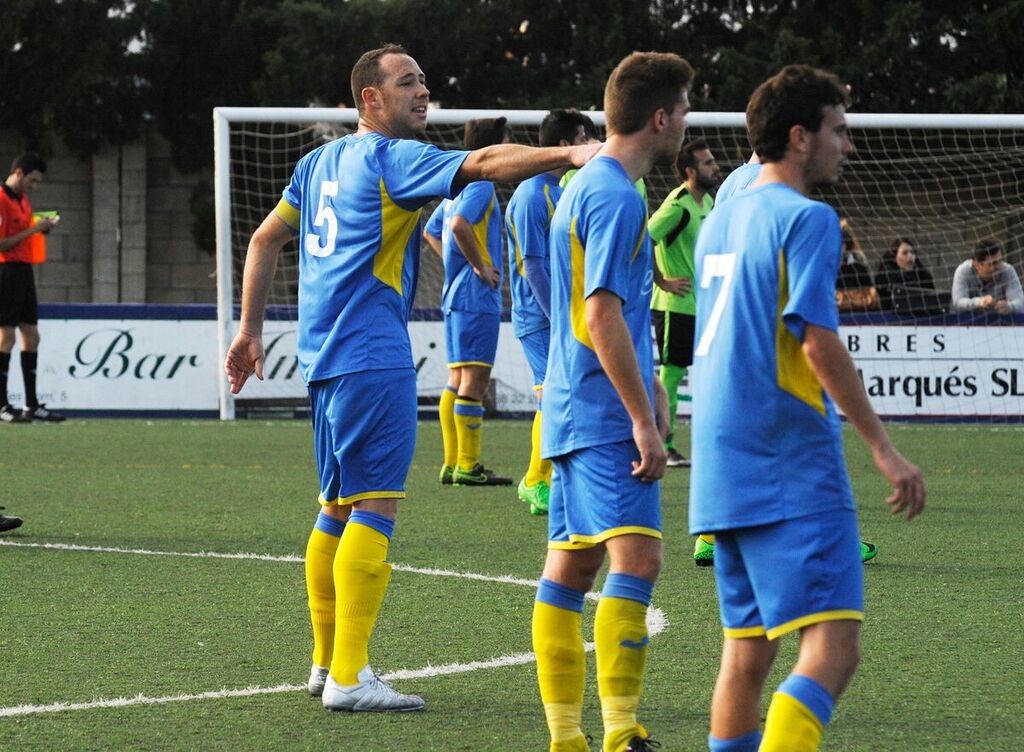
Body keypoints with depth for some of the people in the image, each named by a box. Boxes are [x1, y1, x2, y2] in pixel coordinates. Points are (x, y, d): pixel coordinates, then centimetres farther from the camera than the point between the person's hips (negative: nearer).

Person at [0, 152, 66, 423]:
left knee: (31, 337, 10)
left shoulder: (22, 200, 15)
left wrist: (41, 228, 4)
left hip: (24, 271, 10)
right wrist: (33, 229, -18)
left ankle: (32, 405, 14)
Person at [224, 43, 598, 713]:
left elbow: (266, 239, 21)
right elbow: (483, 164, -21)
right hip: (373, 358, -9)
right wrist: (570, 154, -29)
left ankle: (326, 662, 23)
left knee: (338, 509, 16)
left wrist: (250, 330, 23)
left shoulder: (319, 162, 17)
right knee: (375, 509, -10)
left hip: (324, 357, 9)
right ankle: (350, 676, -14)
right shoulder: (391, 157, -8)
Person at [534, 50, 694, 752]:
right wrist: (644, 420, -19)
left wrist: (639, 389, 32)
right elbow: (603, 314, -20)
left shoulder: (585, 186, 17)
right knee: (637, 558, -16)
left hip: (574, 408, 10)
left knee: (571, 567, 9)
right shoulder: (616, 196, -14)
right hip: (608, 414, -10)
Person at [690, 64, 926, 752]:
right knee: (833, 648, -14)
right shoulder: (807, 218, -9)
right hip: (792, 466, -9)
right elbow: (817, 340, -18)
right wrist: (884, 447, -16)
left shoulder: (722, 221, 17)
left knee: (748, 648, 13)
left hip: (723, 465, 9)